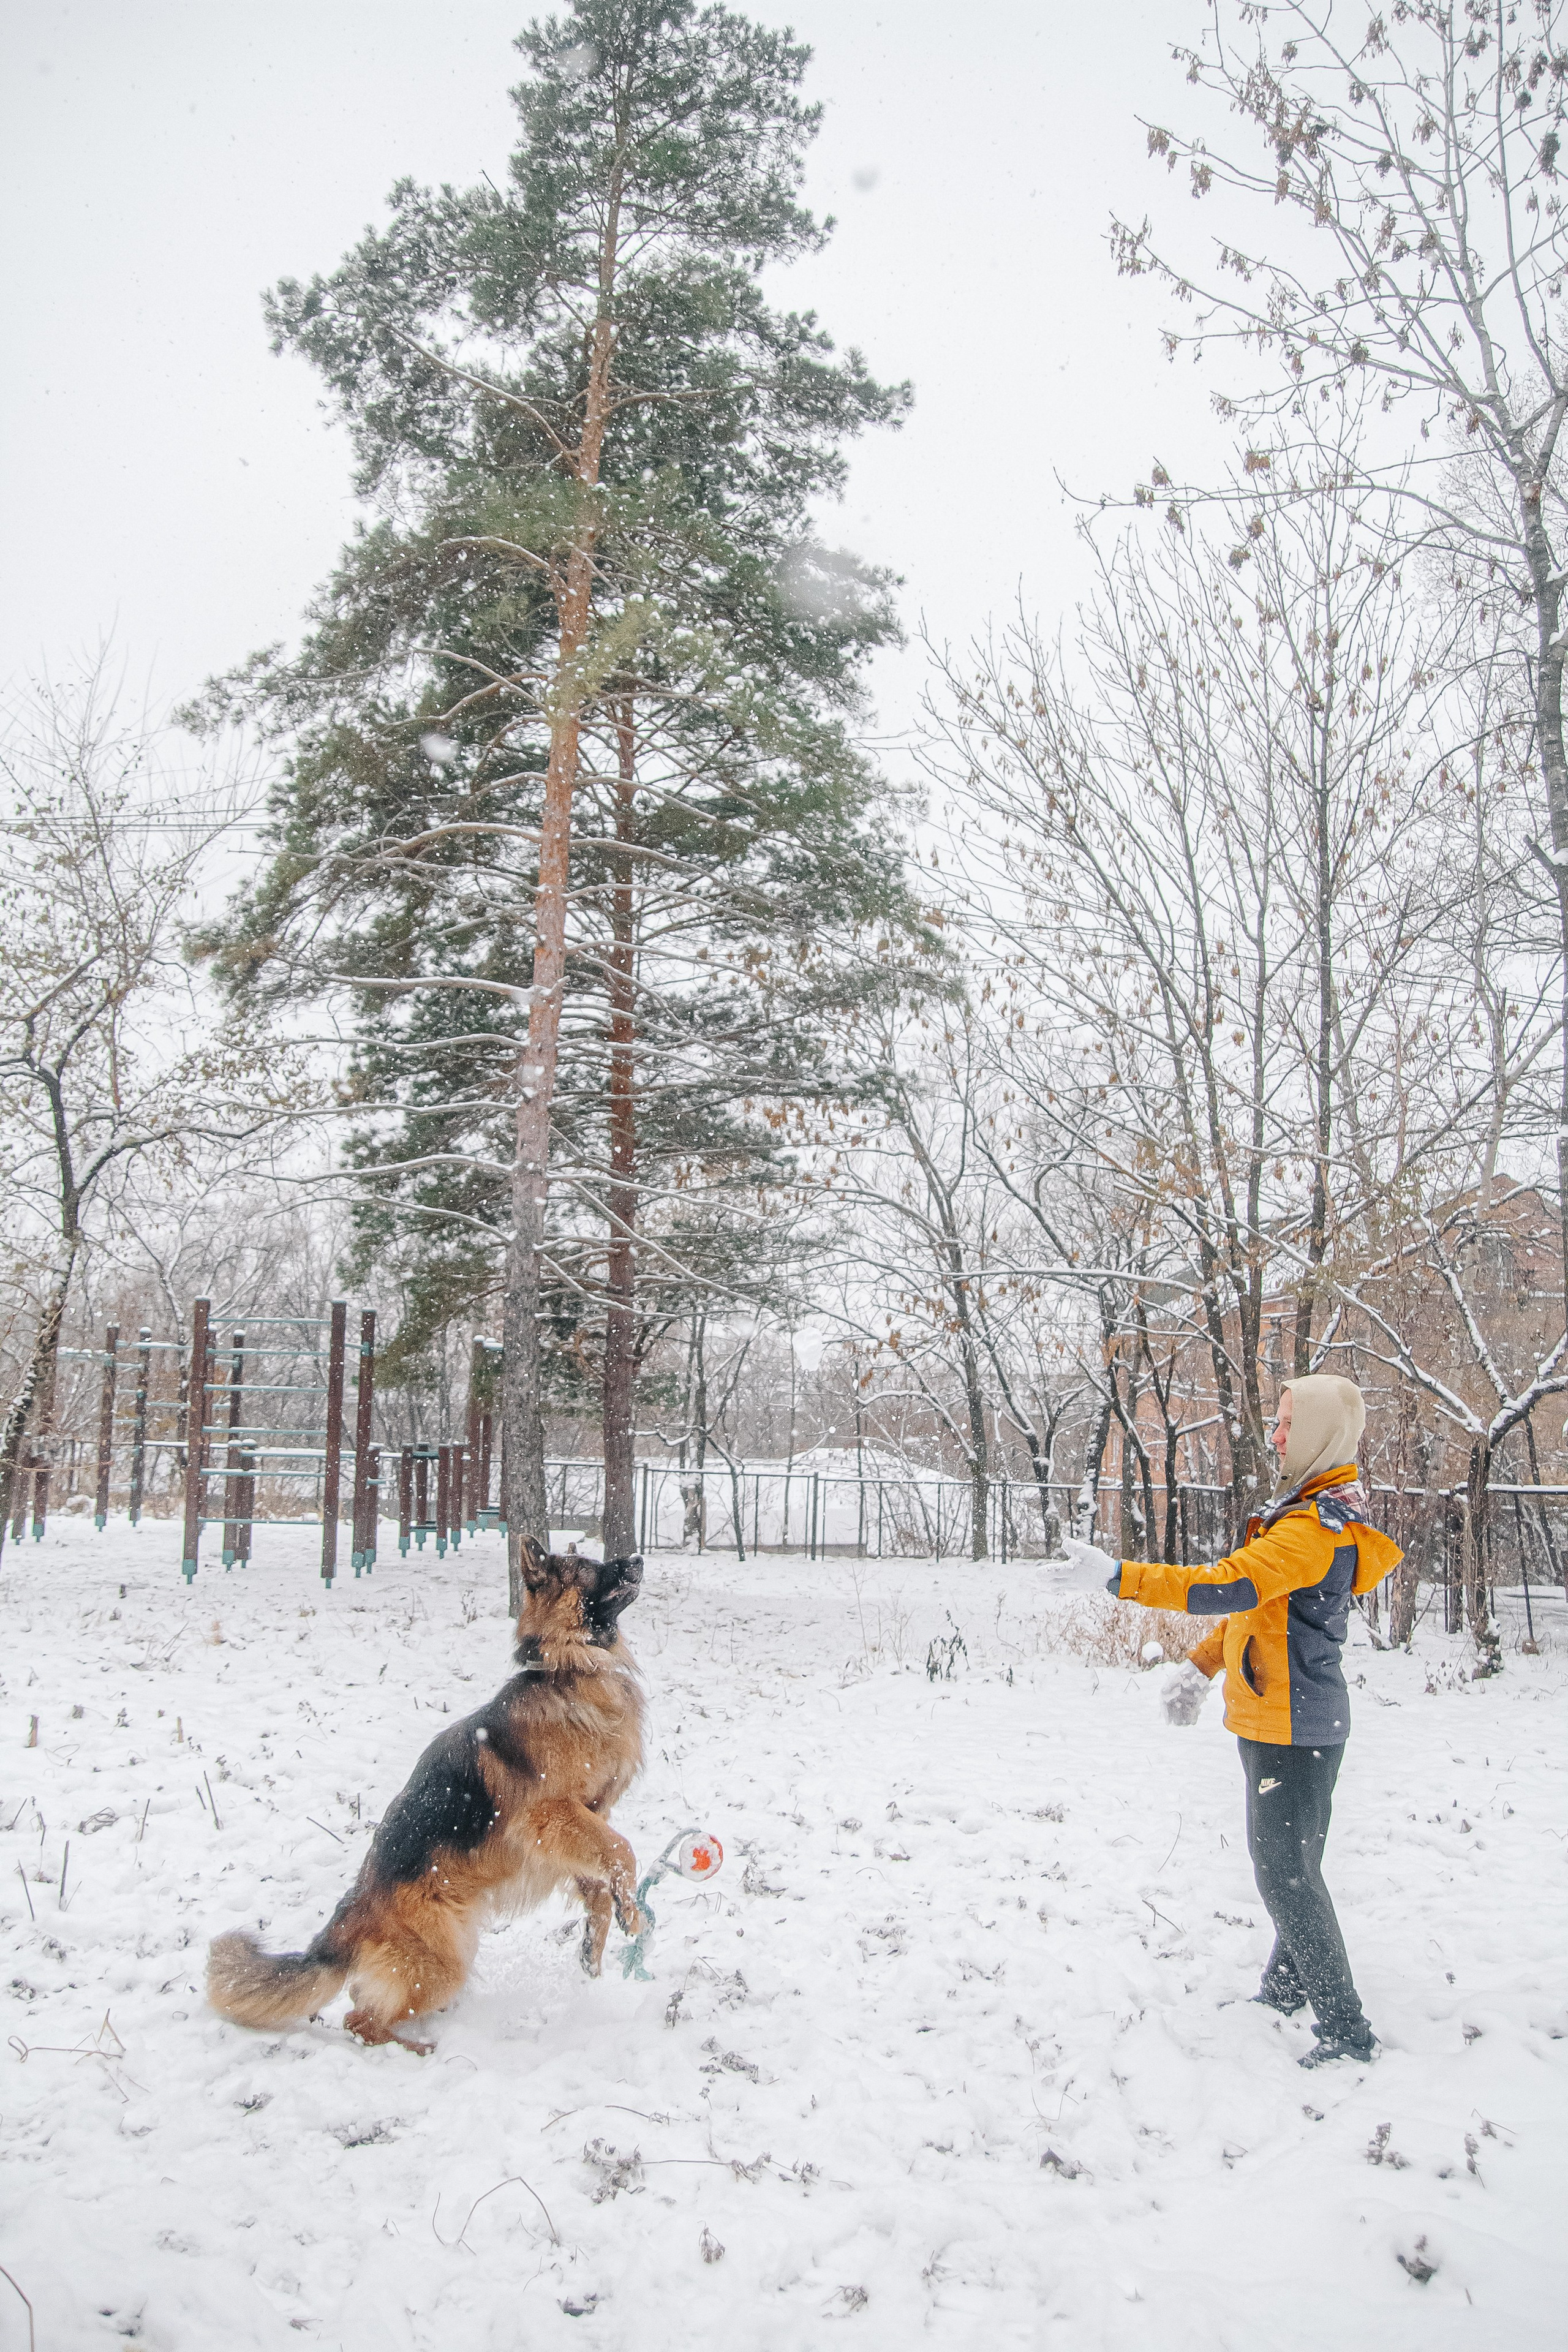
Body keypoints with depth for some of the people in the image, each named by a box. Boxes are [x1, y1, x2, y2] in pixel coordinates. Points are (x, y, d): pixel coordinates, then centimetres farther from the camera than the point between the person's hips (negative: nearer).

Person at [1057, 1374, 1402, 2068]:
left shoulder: (1315, 1528, -23)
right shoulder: (1319, 1507, 12)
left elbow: (1226, 1587, -33)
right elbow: (1259, 1601, 19)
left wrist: (1118, 1577, -32)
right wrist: (1201, 1666, 15)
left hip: (1291, 1725, -10)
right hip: (1288, 1720, 10)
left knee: (1285, 1874, -4)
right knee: (1288, 1866, 21)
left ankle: (1345, 2029, 5)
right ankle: (1289, 1989, 37)